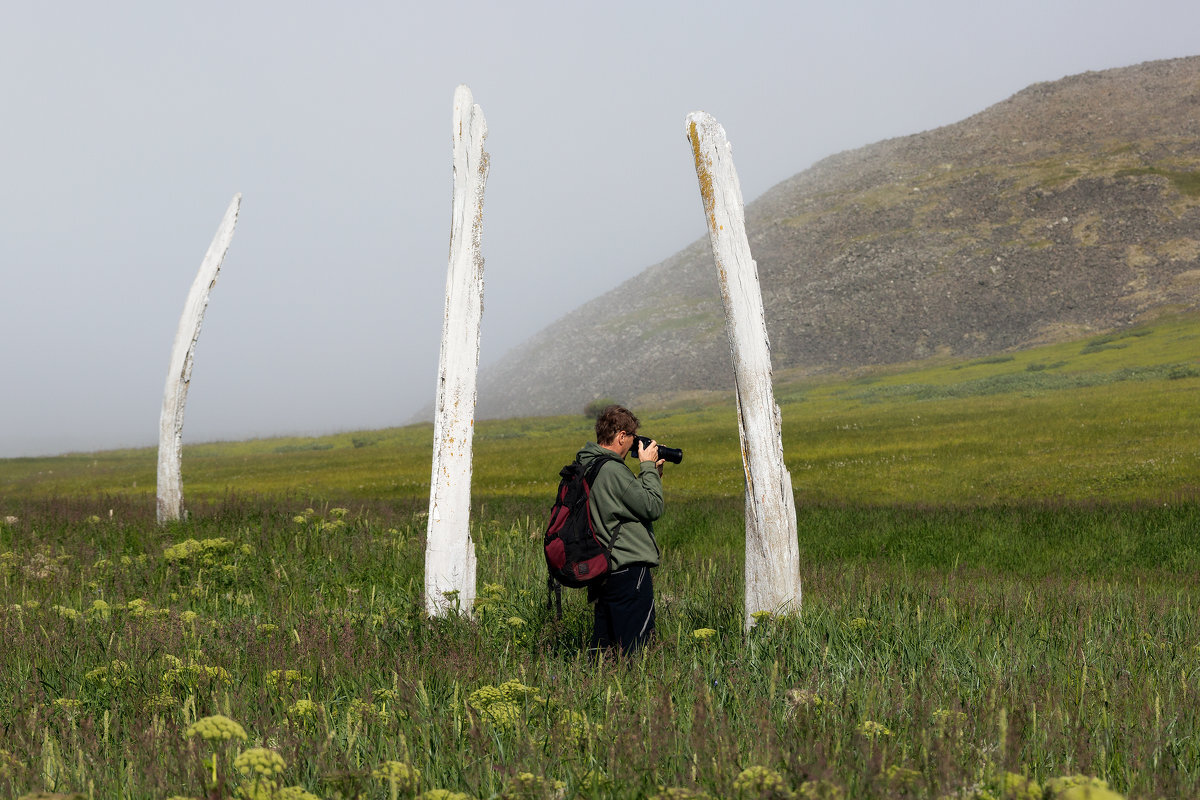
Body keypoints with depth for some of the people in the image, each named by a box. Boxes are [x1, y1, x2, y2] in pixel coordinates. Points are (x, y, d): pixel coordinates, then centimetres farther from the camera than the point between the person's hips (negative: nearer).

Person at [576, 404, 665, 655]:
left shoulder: (585, 466, 11)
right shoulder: (613, 471, -19)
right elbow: (653, 507, -15)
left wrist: (651, 473, 15)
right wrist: (648, 467, -5)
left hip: (601, 567, 10)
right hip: (628, 571, -10)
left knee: (604, 640, 14)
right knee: (635, 645, -5)